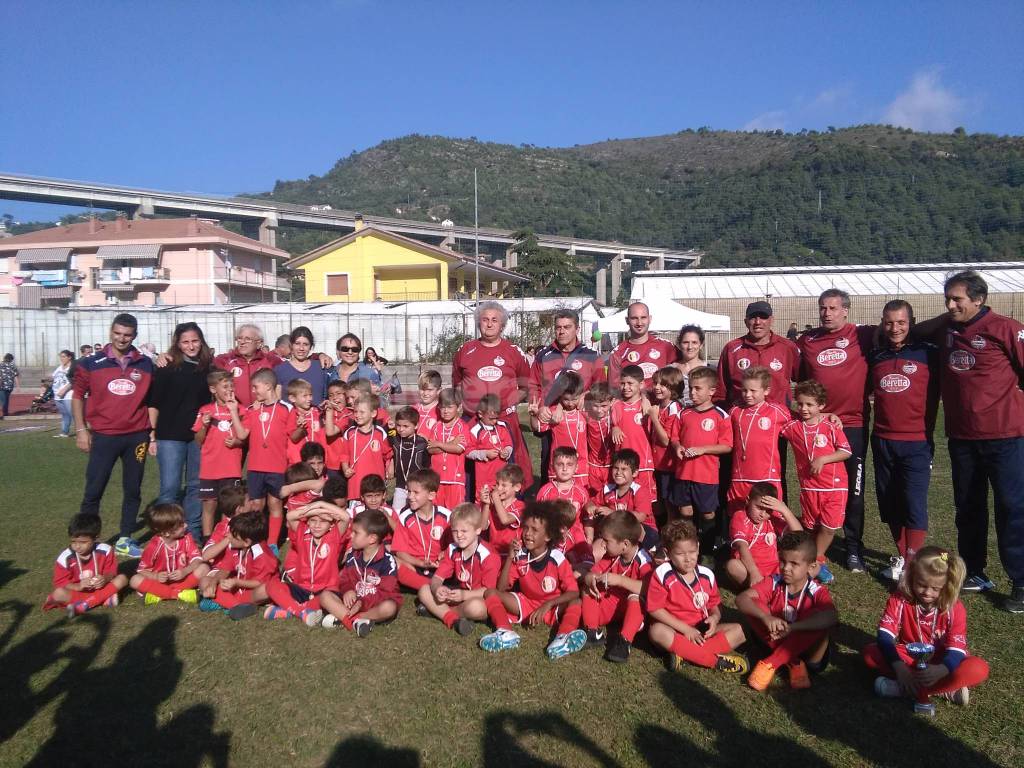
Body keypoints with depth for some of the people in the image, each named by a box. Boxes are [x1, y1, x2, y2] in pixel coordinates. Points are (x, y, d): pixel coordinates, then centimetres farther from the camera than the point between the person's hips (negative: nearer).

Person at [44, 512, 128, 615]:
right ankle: (104, 598, -31)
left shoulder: (105, 550, -13)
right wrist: (78, 586, -29)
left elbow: (111, 572, -5)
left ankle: (82, 605, -28)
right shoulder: (65, 558, -14)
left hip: (99, 588, 2)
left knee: (122, 578, -22)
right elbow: (60, 583, -10)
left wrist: (105, 578, -29)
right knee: (58, 593, -30)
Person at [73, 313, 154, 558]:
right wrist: (81, 429, 0)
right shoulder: (91, 363, 1)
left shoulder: (146, 364, 5)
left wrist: (153, 431, 4)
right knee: (93, 491, 2)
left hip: (137, 436, 2)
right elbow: (78, 395, 6)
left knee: (133, 490, 8)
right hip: (103, 436, -2)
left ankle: (125, 539, 19)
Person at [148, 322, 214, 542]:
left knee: (195, 486, 10)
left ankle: (193, 533, 21)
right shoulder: (167, 368, -3)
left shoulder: (208, 367, 7)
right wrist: (151, 435, -5)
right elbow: (154, 403, -2)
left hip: (199, 436, 3)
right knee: (170, 487, -2)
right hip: (170, 435, -3)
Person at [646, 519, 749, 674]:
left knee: (739, 631, -13)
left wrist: (714, 618, -15)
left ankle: (684, 653, -26)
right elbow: (654, 609, -14)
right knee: (657, 631, -36)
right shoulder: (662, 574, -14)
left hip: (701, 630, 4)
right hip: (676, 630, -4)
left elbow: (714, 607, 10)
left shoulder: (707, 575, 0)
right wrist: (685, 629, -17)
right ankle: (716, 660, -32)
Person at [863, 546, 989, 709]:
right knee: (869, 652, -25)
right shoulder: (899, 599, -16)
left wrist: (940, 670, -46)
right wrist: (899, 668, -40)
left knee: (978, 669, -32)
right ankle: (944, 688, -27)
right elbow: (884, 636, -23)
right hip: (908, 656, 1)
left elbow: (956, 649, -23)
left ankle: (903, 689, -31)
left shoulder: (955, 609, -16)